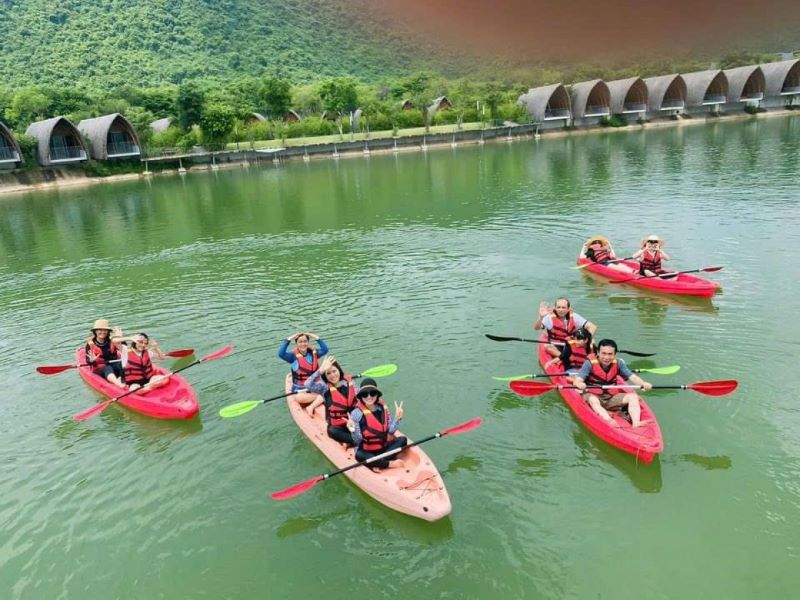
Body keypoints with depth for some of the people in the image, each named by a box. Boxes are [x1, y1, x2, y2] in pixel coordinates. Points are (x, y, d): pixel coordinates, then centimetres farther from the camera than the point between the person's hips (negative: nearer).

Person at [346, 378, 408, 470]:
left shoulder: (383, 408, -3)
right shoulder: (357, 413, -15)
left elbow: (390, 431, -4)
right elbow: (357, 440, -15)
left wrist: (397, 418, -16)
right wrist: (353, 430, -34)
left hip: (384, 447, 5)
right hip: (366, 451, -5)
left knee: (403, 439, -13)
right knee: (359, 455, -35)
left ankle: (378, 462, -21)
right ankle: (390, 463, -21)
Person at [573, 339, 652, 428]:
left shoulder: (618, 363, -1)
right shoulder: (590, 364, -13)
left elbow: (632, 376, -9)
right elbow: (576, 380, -23)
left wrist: (643, 383, -31)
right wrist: (579, 384, -48)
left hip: (611, 398, 4)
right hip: (593, 395, -4)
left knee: (633, 396, -16)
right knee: (593, 400, -37)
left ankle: (636, 423, -35)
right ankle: (609, 421, -56)